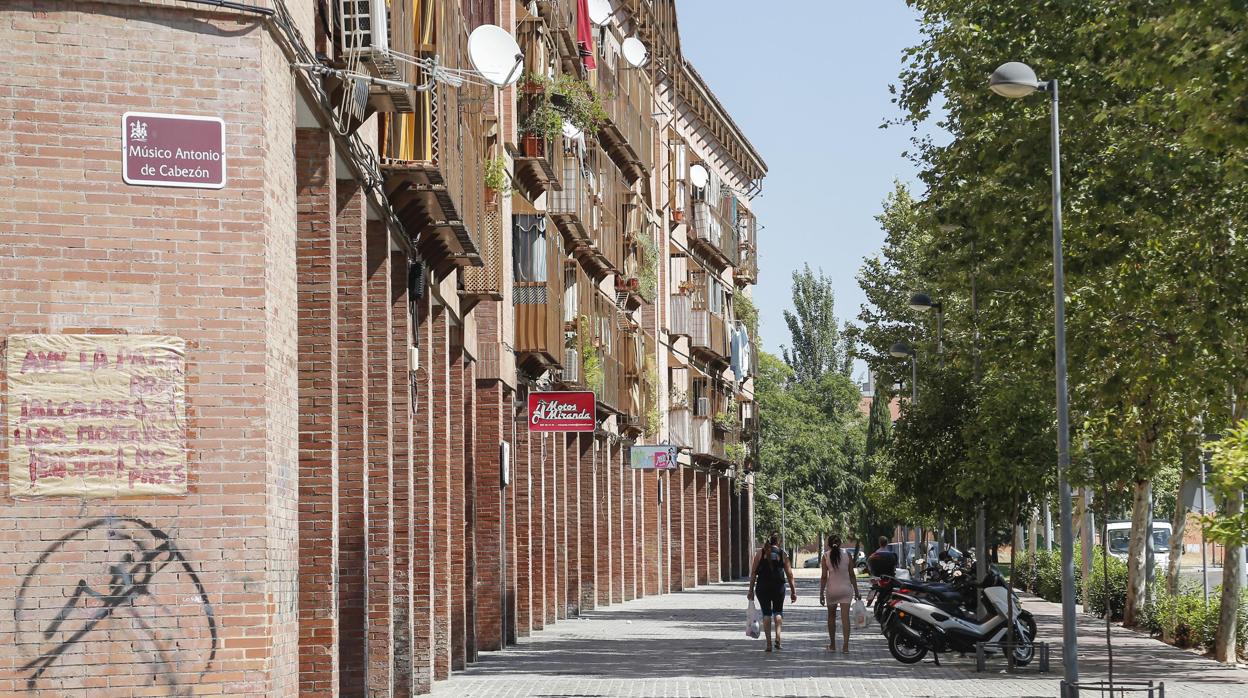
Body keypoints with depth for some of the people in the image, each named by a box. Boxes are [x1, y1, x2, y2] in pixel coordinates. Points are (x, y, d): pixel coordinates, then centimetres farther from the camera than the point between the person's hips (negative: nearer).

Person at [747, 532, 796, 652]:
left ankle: (768, 643, 2)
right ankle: (777, 637, 0)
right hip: (778, 587, 0)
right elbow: (789, 574, 3)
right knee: (778, 611, 19)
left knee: (766, 613, 7)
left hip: (762, 587, 0)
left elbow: (753, 572, -1)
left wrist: (751, 590, 3)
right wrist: (793, 591, 9)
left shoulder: (760, 552, 2)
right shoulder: (782, 554, 2)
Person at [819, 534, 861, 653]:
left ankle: (832, 645, 20)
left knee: (831, 616, 15)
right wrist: (856, 591, 8)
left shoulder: (826, 556, -4)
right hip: (846, 588, 1)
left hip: (832, 589, -1)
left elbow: (824, 577, -6)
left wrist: (821, 593, 0)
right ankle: (846, 645, -10)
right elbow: (852, 575, 1)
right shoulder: (846, 555, 0)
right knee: (845, 617, -2)